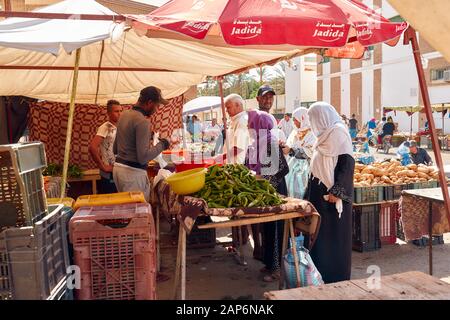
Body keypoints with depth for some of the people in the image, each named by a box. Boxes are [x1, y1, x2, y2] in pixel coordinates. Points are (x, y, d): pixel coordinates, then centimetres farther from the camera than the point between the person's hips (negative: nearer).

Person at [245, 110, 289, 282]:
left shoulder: (273, 144, -17)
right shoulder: (254, 145, 6)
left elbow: (284, 169, -18)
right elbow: (250, 167, 14)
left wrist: (268, 182, -20)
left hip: (274, 191, -7)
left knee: (274, 228, 0)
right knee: (265, 227, 15)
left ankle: (277, 267, 11)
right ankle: (269, 262, 28)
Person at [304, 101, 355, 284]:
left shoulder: (339, 132, -11)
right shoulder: (325, 134, 15)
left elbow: (347, 163, -18)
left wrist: (337, 191, -21)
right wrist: (309, 194, 23)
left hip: (332, 195, -9)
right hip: (320, 193, 9)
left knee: (333, 235, 0)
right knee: (320, 233, 11)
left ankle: (335, 278, 12)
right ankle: (321, 273, 22)